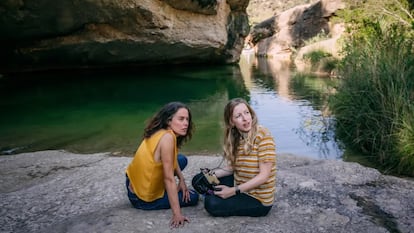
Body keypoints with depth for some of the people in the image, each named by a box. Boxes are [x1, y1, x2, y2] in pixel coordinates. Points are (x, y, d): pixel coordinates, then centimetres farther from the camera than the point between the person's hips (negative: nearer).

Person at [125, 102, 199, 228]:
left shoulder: (160, 132, -2)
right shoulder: (167, 137, -29)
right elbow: (169, 179, -30)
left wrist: (182, 180, -4)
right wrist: (177, 214, -28)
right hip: (143, 199, -8)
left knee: (182, 159, 15)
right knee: (192, 197, 7)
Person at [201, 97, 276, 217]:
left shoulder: (262, 134, -21)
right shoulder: (236, 138, 0)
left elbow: (264, 176, -23)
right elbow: (232, 168, 2)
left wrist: (233, 191, -21)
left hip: (258, 200, -7)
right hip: (240, 186, 7)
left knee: (211, 204, -17)